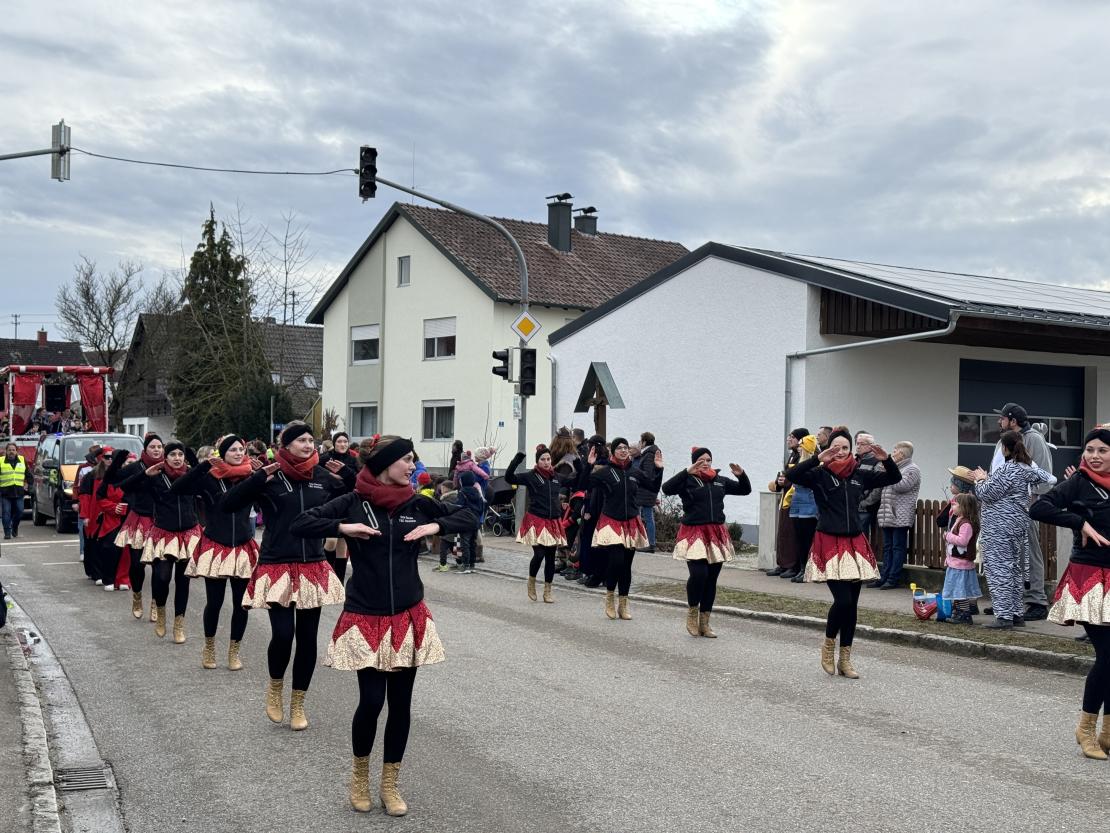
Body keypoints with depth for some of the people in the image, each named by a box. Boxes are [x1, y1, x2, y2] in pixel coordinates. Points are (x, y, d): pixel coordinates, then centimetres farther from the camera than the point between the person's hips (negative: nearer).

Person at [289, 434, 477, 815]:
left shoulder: (418, 504, 0)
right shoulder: (353, 502, -8)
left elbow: (470, 518, 7)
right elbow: (300, 523, -9)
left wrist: (436, 526, -10)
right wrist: (343, 528, -21)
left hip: (409, 617, 3)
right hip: (366, 618, -3)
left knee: (401, 703, 8)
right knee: (371, 700, -4)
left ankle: (389, 784, 24)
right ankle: (359, 773, 24)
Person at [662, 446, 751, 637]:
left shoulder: (719, 481, 13)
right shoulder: (687, 480, -3)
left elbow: (745, 490, 20)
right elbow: (667, 489, -20)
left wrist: (741, 475, 0)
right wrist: (687, 472, -26)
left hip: (717, 534, 5)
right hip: (694, 533, -5)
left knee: (711, 579, 7)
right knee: (699, 574, -21)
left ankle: (704, 624, 17)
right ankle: (692, 611, 6)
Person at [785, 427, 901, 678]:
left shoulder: (859, 476, 8)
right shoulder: (820, 475, -5)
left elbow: (894, 478, 15)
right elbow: (791, 475, -22)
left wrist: (886, 459, -4)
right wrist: (818, 459, -29)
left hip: (855, 544, 5)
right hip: (829, 544, -5)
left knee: (852, 604, 7)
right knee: (843, 600, -15)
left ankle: (845, 660, 17)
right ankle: (828, 644, 12)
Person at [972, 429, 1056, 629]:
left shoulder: (1005, 470, -17)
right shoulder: (1029, 467, 6)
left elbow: (986, 494, -14)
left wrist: (981, 479, 6)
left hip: (1000, 526, -8)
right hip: (1020, 523, 9)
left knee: (999, 568, -6)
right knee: (1015, 568, 15)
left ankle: (1004, 616, -8)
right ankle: (1017, 613, 20)